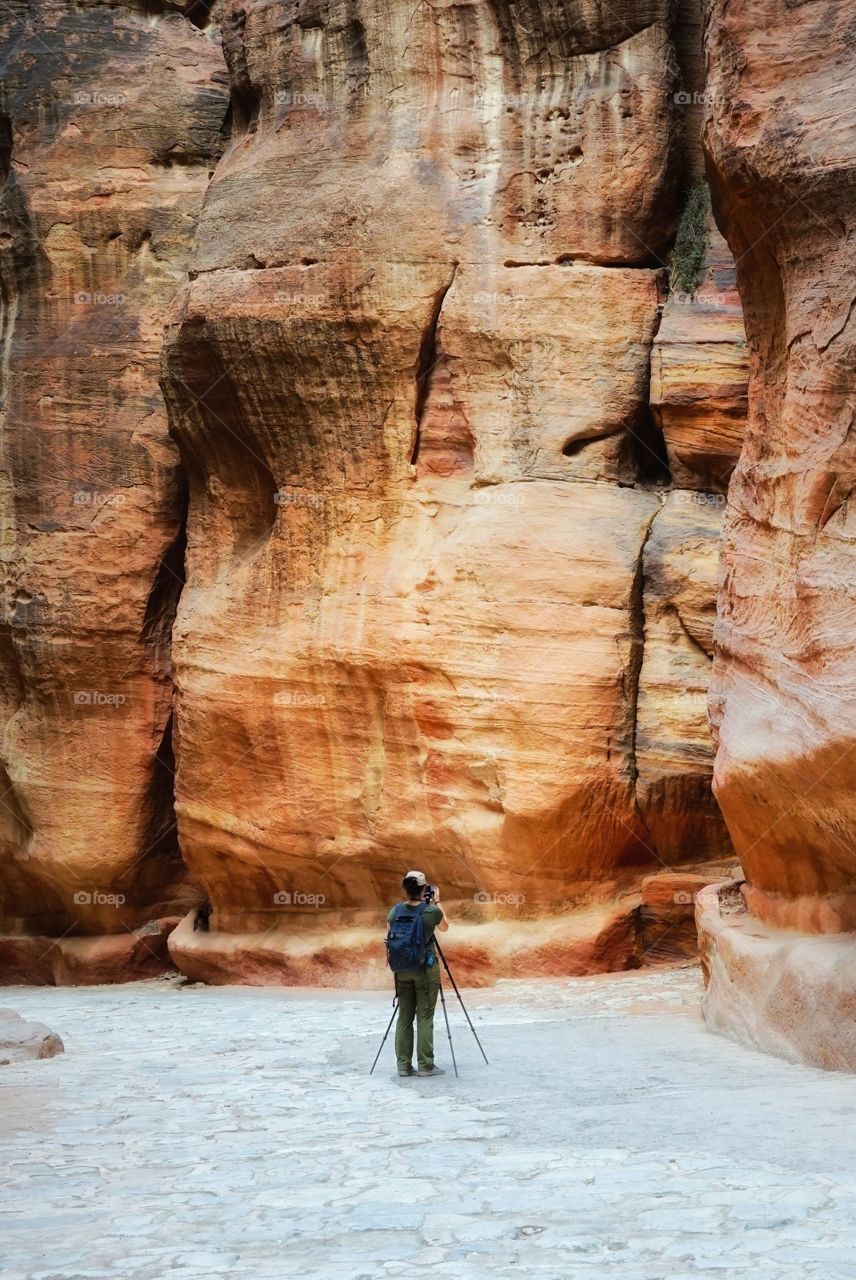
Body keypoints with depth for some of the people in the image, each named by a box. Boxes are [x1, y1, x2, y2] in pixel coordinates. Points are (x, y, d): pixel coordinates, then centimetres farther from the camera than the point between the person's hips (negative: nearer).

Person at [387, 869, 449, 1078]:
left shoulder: (396, 911, -1)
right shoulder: (432, 911, -11)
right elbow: (444, 928, 11)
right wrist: (436, 902, 13)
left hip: (402, 969, 4)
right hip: (426, 969, -3)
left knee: (404, 1017, 8)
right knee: (425, 1018, 0)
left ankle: (404, 1064, 9)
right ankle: (425, 1065, 0)